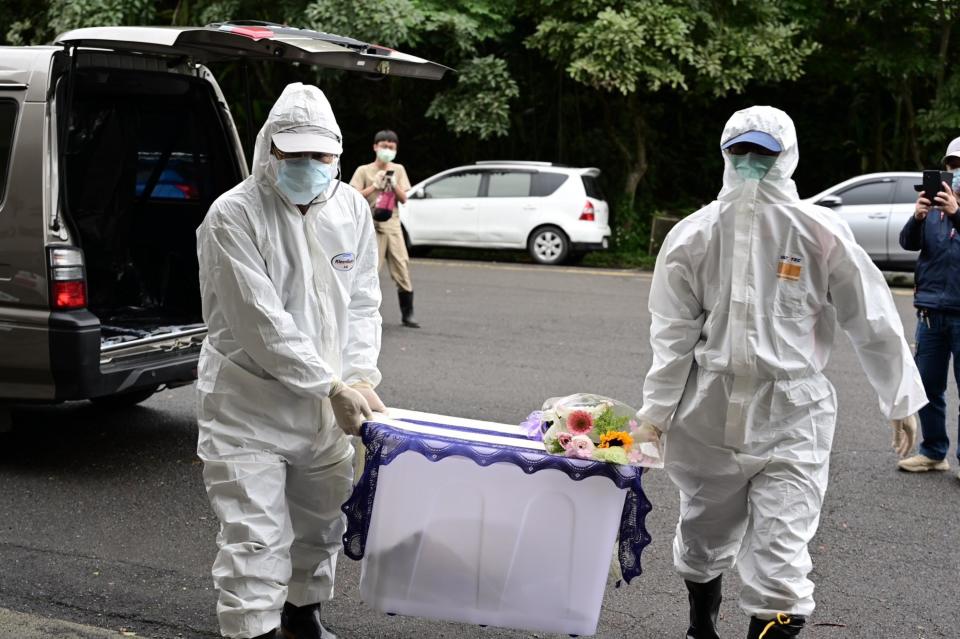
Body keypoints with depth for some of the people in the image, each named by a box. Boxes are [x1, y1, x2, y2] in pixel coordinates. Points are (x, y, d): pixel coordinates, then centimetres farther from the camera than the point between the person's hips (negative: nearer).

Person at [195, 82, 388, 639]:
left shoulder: (352, 208, 2)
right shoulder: (234, 215, -16)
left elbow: (363, 303, 5)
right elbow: (261, 322, -21)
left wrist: (361, 377, -11)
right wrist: (333, 387, -22)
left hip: (329, 404, 6)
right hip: (249, 405, -6)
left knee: (321, 523, 21)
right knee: (256, 537, -8)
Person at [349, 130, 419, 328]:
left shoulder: (398, 169, 13)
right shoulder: (364, 170, 4)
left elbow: (403, 198, 10)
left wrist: (394, 185, -7)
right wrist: (375, 186, -11)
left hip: (393, 225, 3)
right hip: (371, 226, -3)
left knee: (402, 267, -1)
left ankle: (407, 314, 6)